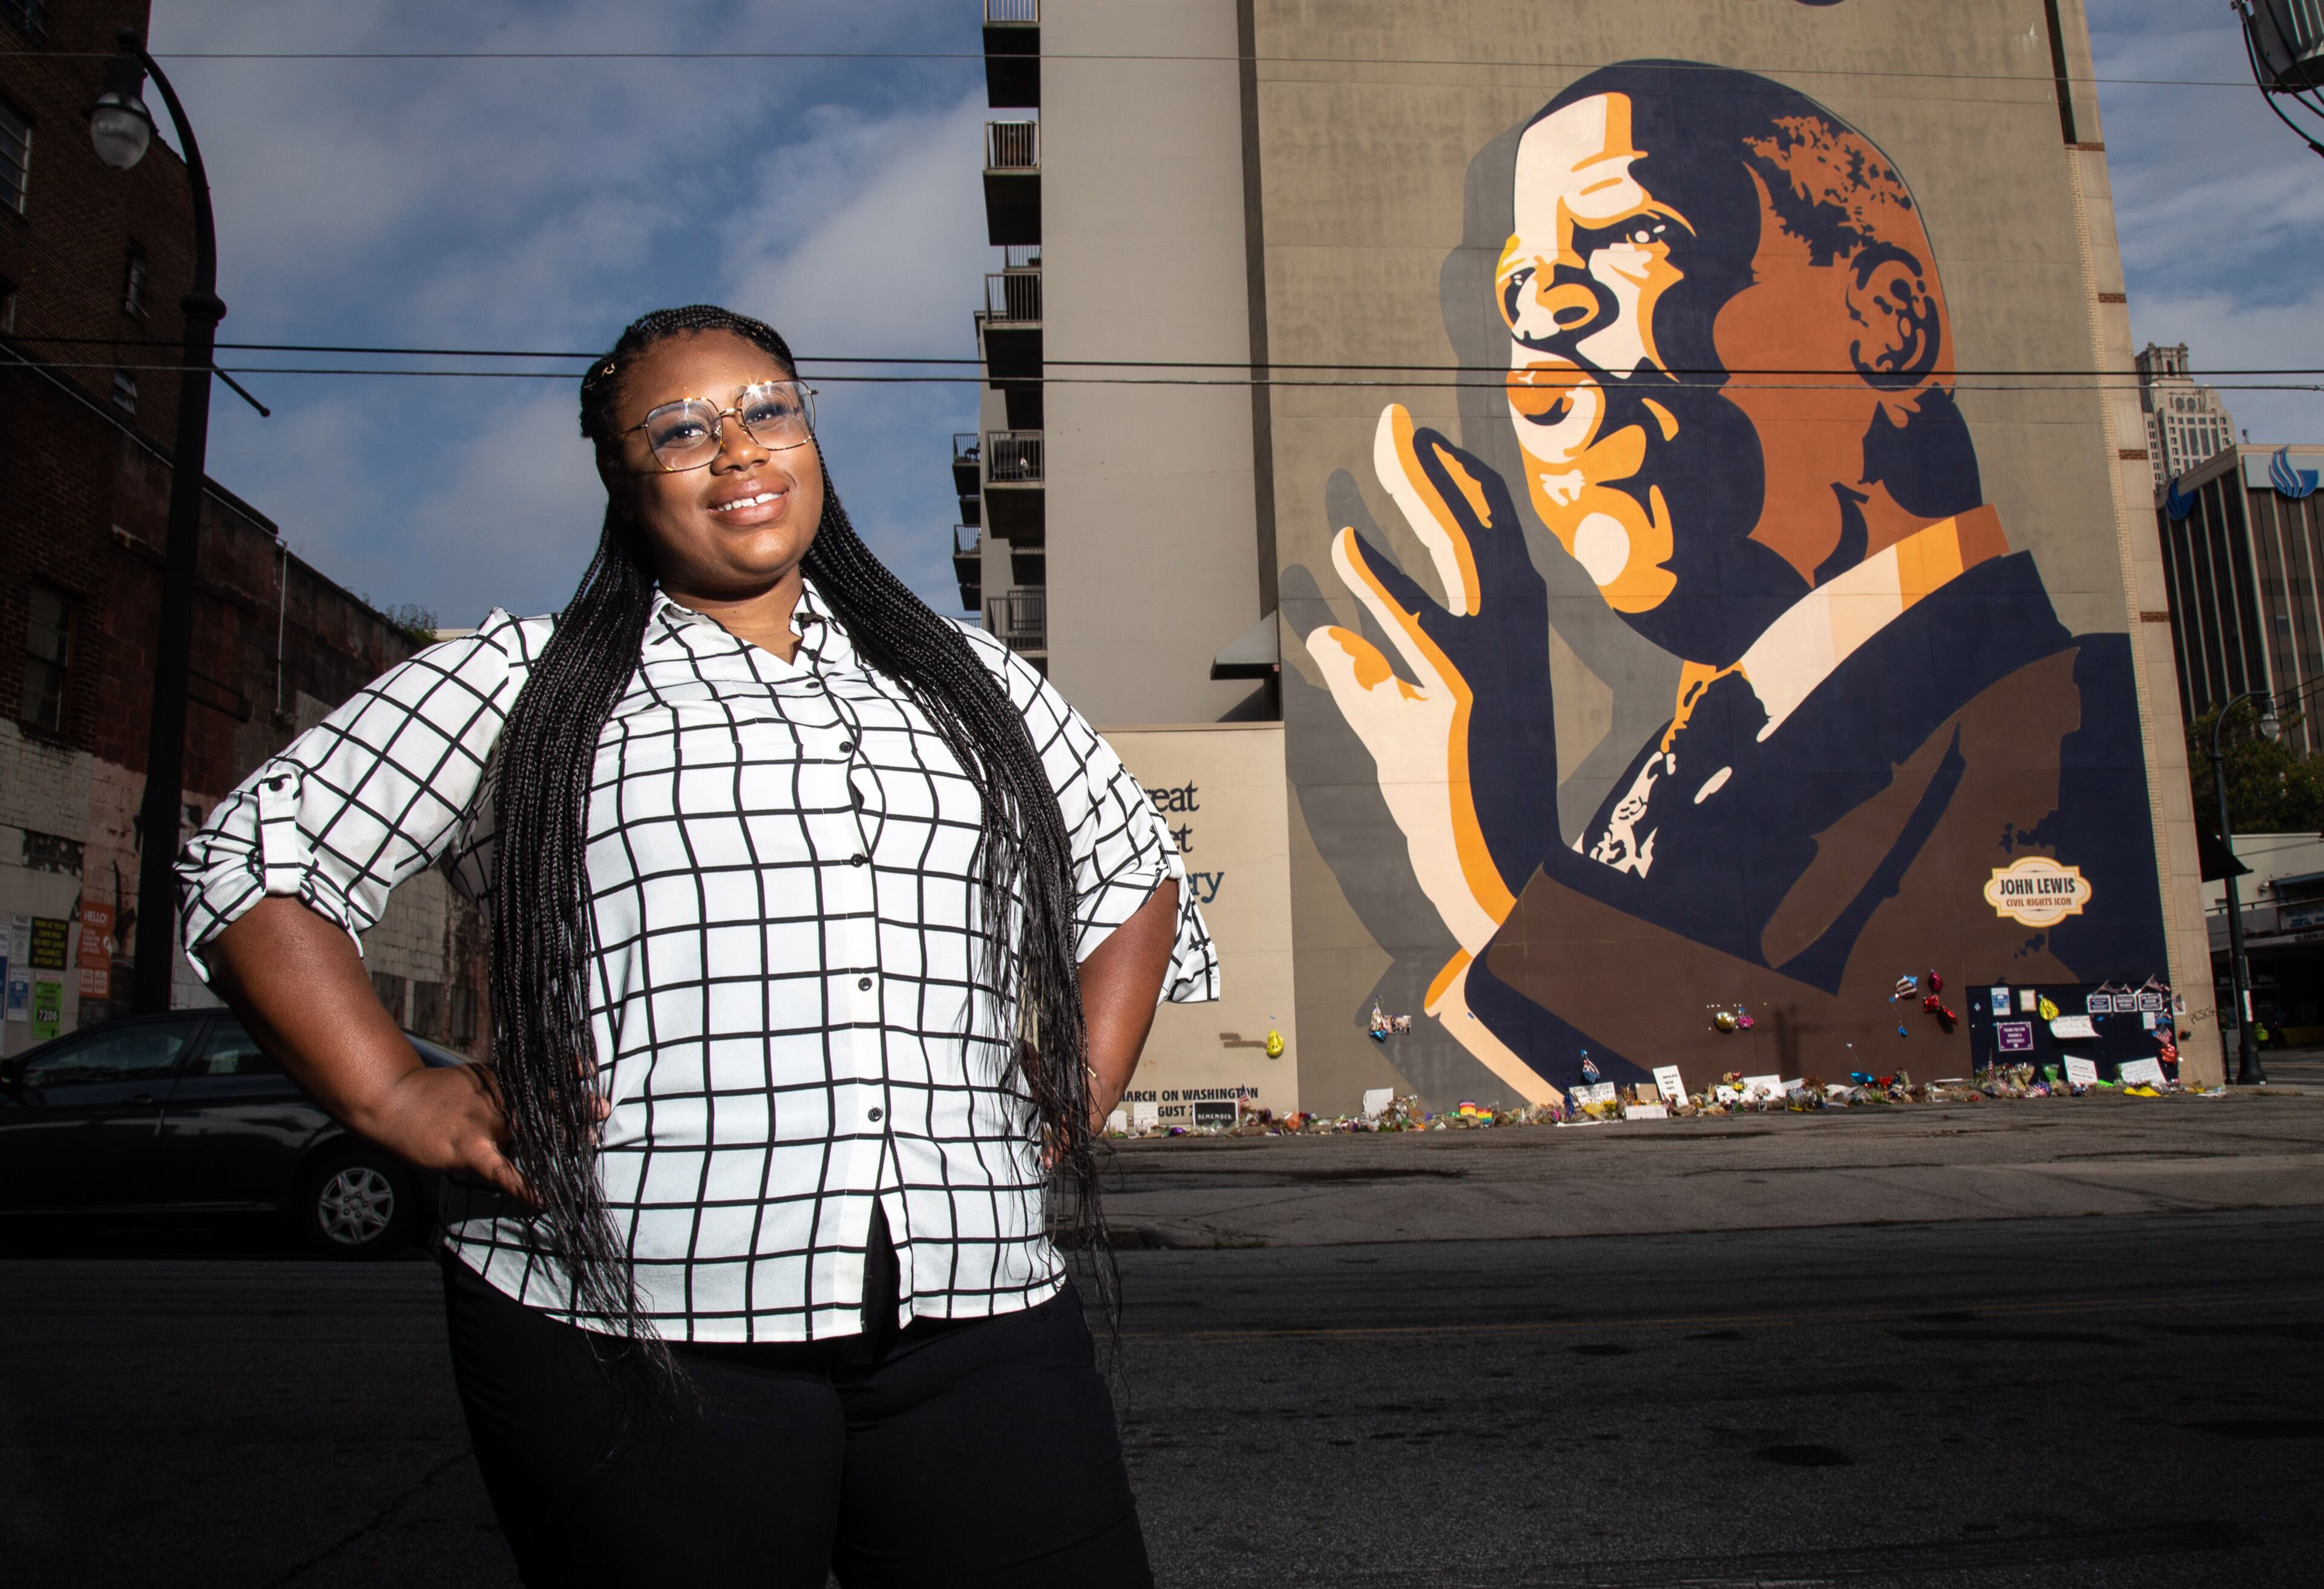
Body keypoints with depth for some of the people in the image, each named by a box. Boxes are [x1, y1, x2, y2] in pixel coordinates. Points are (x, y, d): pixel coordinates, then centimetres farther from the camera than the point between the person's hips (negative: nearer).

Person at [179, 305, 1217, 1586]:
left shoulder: (968, 678, 16)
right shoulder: (523, 681, 7)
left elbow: (1136, 875, 25)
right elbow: (253, 864, 9)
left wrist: (1075, 1099, 13)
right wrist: (397, 1101, -2)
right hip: (626, 1332, -2)